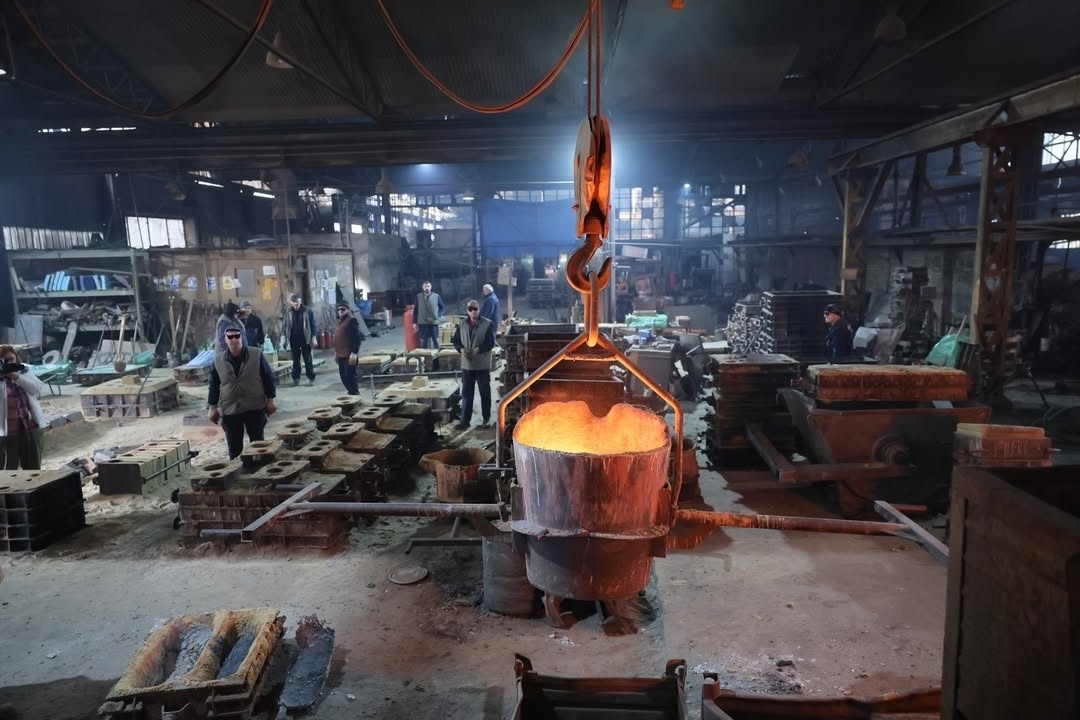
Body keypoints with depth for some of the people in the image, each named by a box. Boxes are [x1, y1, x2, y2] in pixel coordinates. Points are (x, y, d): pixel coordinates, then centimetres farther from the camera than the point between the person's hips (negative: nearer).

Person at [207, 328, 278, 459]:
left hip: (255, 408, -2)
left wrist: (270, 400, -2)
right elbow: (214, 385, 9)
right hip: (230, 411, 2)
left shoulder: (257, 355, -6)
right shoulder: (218, 360, 1)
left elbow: (268, 378, -1)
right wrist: (212, 407, 8)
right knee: (234, 448, 8)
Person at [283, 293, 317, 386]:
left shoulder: (307, 311, -4)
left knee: (308, 360, 0)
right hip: (294, 339, 2)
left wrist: (313, 337, -7)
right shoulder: (288, 312, 3)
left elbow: (313, 324, -3)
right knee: (295, 360, 9)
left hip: (305, 339, -2)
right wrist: (286, 339, 6)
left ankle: (311, 378, 6)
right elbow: (286, 326, 8)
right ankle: (295, 378, 16)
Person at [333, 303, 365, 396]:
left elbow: (357, 337, -18)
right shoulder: (339, 322, 18)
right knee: (343, 375, 13)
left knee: (350, 375, -8)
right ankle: (352, 392, 23)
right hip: (340, 354, 10)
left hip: (349, 354, -9)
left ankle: (354, 394, 1)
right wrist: (336, 352, 23)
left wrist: (354, 352, -23)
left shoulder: (352, 320, -11)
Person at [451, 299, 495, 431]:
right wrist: (462, 350, -10)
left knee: (485, 393, 7)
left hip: (483, 364, -3)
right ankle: (465, 420, 11)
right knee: (466, 393, 6)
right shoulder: (462, 324, 6)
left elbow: (491, 342, -10)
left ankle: (486, 419, 19)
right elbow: (456, 340, 9)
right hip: (466, 364, 3)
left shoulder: (487, 324, -5)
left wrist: (478, 350, -22)